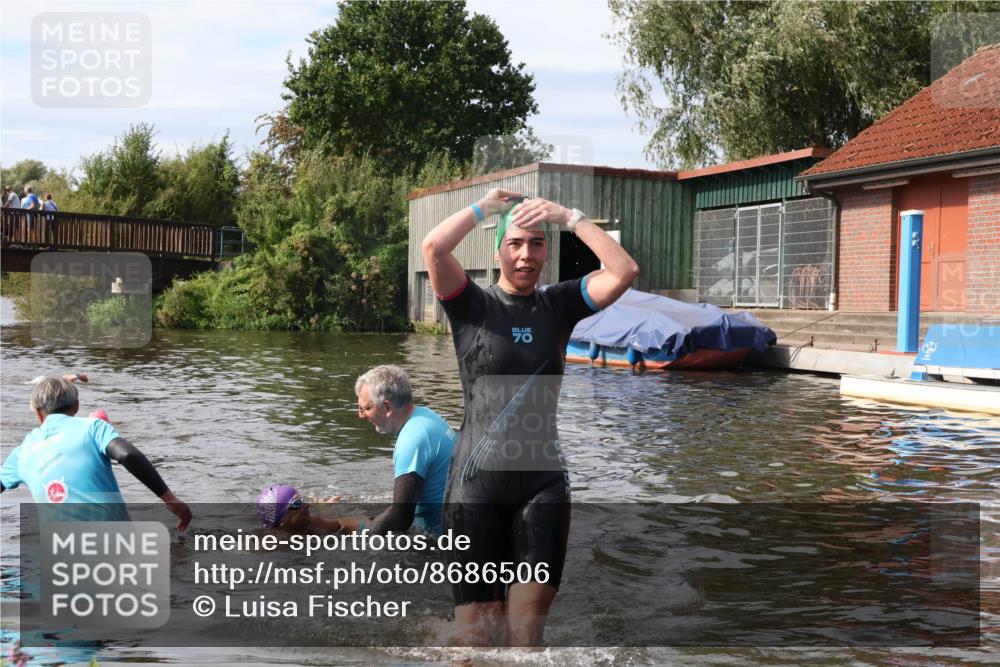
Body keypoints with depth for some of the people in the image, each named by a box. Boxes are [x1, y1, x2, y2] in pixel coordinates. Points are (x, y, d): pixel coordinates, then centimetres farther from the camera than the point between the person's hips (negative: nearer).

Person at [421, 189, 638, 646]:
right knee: (477, 626, 5)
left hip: (544, 479, 2)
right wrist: (488, 205, -5)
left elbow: (624, 271, -4)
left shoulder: (559, 304, 8)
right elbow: (433, 248, -17)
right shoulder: (472, 305, 0)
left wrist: (569, 217, -5)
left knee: (529, 619, -3)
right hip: (478, 481, -2)